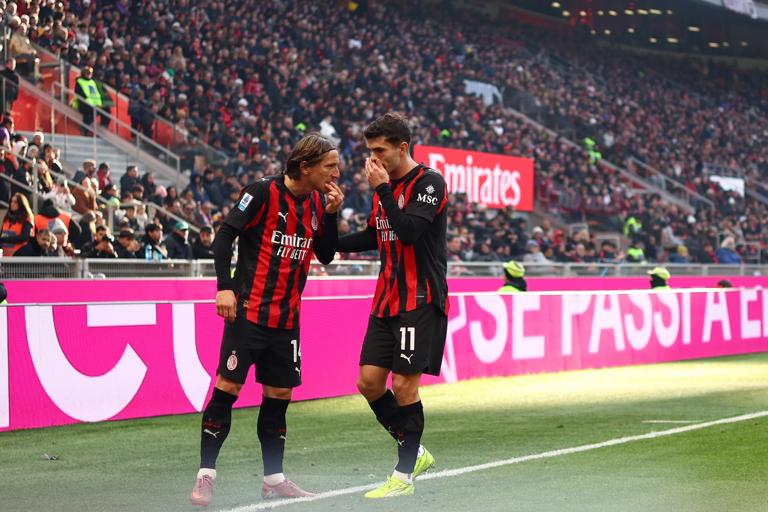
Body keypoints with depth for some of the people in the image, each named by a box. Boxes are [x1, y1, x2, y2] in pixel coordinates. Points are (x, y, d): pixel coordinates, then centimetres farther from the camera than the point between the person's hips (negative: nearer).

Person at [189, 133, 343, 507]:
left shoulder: (316, 203, 9)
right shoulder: (263, 192, -11)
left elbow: (326, 256, 10)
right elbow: (224, 236, -12)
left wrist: (331, 214, -3)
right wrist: (225, 287, -19)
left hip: (287, 318, 6)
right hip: (249, 310, -6)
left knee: (279, 394, 9)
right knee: (228, 386, -8)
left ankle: (273, 479, 19)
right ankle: (206, 476, 0)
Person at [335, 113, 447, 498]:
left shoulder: (429, 183, -11)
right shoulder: (386, 186, 12)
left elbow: (408, 231, -23)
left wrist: (383, 189, -19)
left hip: (421, 301, -8)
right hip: (387, 300, 8)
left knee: (403, 384, -7)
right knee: (369, 382, 3)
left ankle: (404, 477, 4)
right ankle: (414, 453, 20)